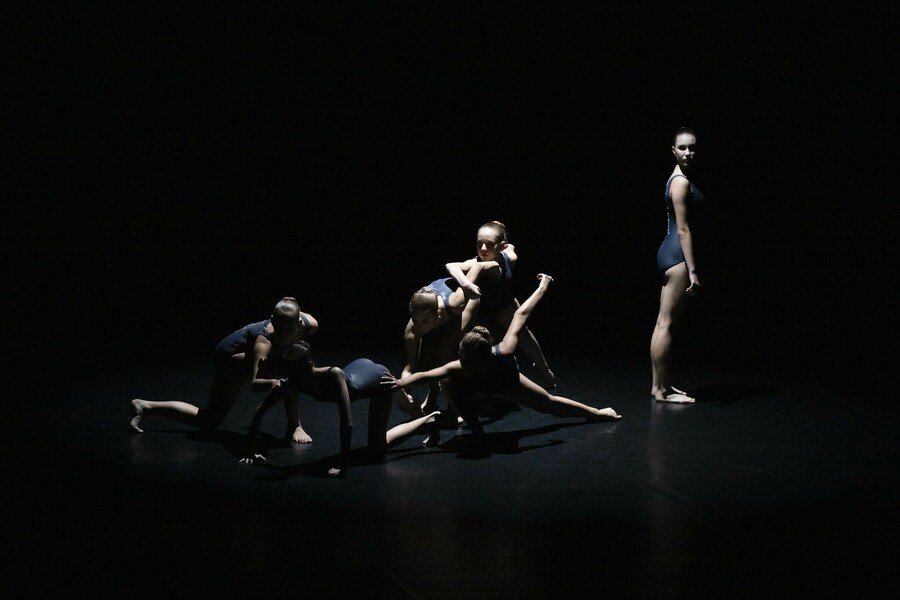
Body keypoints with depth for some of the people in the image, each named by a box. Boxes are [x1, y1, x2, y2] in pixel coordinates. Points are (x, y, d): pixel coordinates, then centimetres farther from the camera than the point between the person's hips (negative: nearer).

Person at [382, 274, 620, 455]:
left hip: (506, 382, 1)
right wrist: (402, 382, -80)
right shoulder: (460, 369, -47)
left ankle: (596, 412, 43)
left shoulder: (503, 354, -49)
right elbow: (426, 375, -60)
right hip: (476, 387, -1)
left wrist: (543, 287, -27)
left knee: (549, 403, 19)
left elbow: (520, 315, -37)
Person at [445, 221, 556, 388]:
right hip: (480, 301, -3)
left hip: (504, 302, 3)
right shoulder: (476, 264, -44)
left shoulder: (509, 258, -34)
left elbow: (510, 247, -8)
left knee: (523, 333, 20)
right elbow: (451, 266, -65)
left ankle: (543, 368, 46)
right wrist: (465, 283, -81)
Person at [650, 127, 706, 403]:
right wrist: (692, 270, -20)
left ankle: (660, 384, 17)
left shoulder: (680, 179, 16)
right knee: (667, 324, -7)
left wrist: (691, 267, 21)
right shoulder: (681, 183, -14)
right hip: (677, 255, -11)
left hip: (671, 253, 11)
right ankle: (661, 389, -5)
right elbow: (683, 229, -18)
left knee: (665, 323, 12)